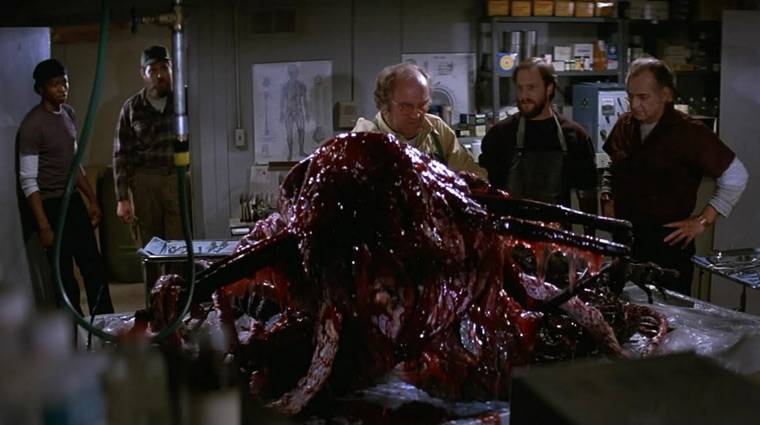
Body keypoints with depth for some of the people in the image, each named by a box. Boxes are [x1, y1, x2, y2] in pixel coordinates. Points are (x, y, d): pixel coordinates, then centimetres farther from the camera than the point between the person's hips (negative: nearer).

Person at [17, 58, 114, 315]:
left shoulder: (69, 114, 8)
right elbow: (28, 181, -17)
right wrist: (44, 226, -20)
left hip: (74, 201, 7)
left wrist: (92, 200, 16)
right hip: (51, 206, -7)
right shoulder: (33, 125, -16)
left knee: (94, 267, 11)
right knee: (65, 277, 2)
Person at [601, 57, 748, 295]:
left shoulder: (689, 133, -12)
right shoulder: (624, 126, 5)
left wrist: (702, 222, -9)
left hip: (668, 242, -5)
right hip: (623, 239, 6)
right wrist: (607, 199, 9)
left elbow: (736, 176, -9)